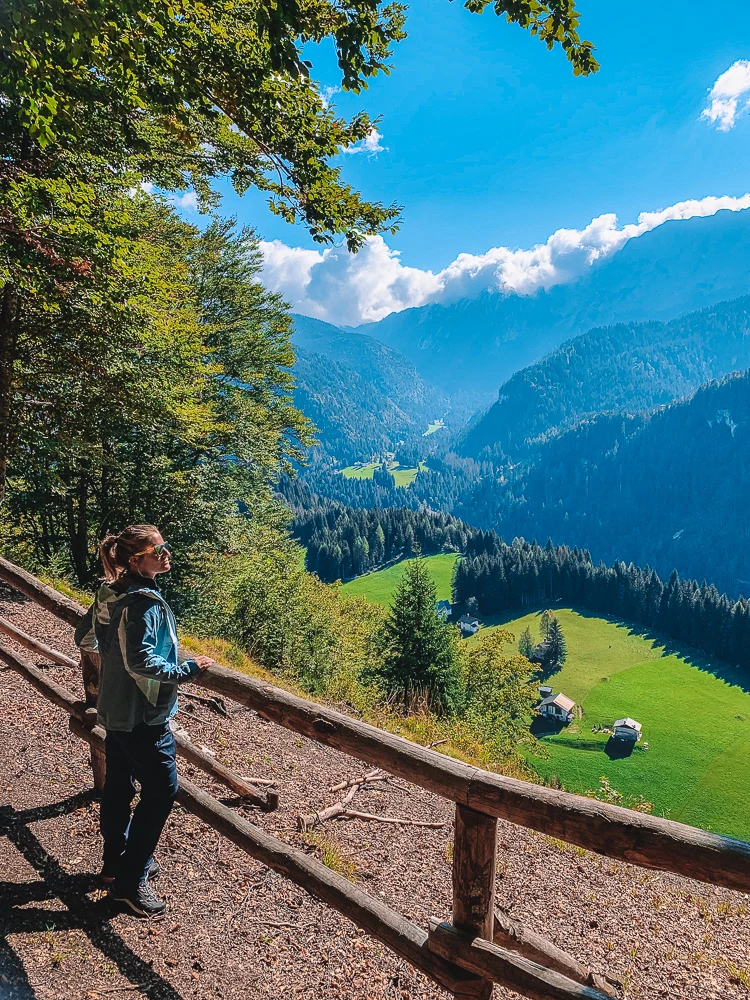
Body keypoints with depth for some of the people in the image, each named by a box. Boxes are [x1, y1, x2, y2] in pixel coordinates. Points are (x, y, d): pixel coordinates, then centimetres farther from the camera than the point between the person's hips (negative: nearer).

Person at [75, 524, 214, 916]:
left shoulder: (109, 594, 2)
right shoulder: (144, 602, -26)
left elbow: (84, 638, 13)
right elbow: (141, 661, -31)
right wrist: (186, 669, -21)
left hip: (114, 709, 9)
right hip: (143, 714, -9)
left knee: (118, 784, 21)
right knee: (161, 789, 2)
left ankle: (115, 861, 38)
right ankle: (130, 878, 12)